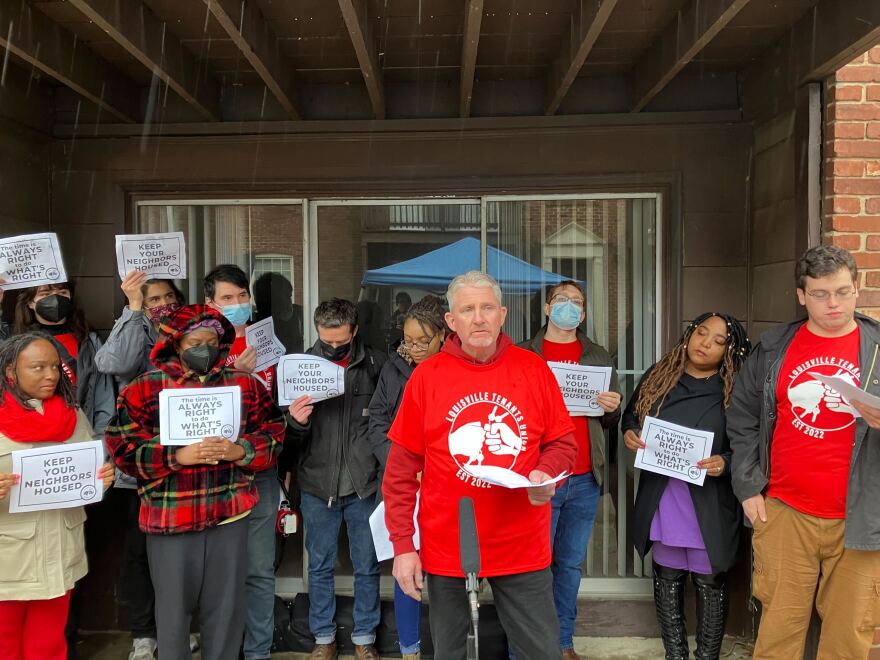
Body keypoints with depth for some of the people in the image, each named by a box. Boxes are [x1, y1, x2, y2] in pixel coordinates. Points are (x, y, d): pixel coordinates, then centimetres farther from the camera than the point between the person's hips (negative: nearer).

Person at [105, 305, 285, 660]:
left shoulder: (246, 384, 4)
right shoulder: (143, 388, -1)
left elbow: (273, 436, 4)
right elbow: (122, 448, -6)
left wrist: (239, 450, -15)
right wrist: (177, 456, -18)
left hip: (231, 513, 2)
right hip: (169, 516, -1)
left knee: (226, 604, 13)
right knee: (173, 604, 13)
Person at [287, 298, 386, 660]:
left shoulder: (375, 364, -6)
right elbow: (291, 436, 1)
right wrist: (295, 421, -21)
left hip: (364, 484, -1)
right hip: (317, 484, 1)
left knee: (367, 566, 13)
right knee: (320, 567, 15)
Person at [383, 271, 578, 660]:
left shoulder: (534, 369, -2)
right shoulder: (426, 376, -6)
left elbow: (563, 442, 5)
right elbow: (402, 469, -3)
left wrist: (545, 475, -17)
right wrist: (402, 544, -6)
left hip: (523, 548, 1)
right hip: (447, 548, 0)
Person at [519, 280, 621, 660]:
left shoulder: (599, 357, 13)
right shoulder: (522, 354, 4)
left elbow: (611, 420, 16)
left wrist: (612, 409, -6)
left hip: (585, 479, 3)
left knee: (570, 563, 13)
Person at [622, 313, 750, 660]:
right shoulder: (657, 377, 3)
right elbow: (631, 416, 15)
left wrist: (724, 463, -21)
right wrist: (629, 434, -5)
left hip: (709, 504, -3)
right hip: (661, 498, 3)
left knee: (709, 581, 11)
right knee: (667, 576, 15)